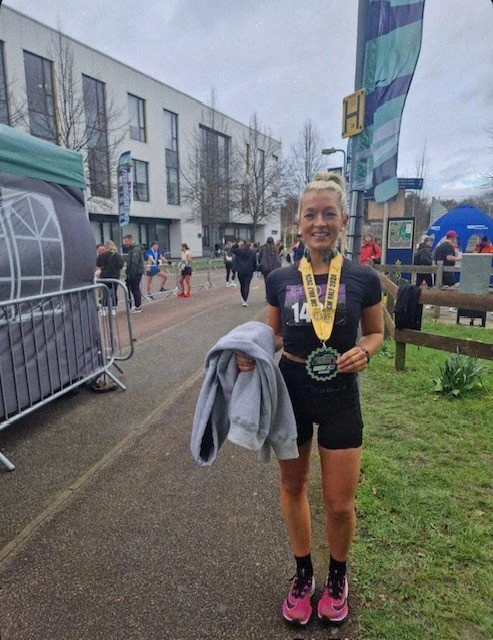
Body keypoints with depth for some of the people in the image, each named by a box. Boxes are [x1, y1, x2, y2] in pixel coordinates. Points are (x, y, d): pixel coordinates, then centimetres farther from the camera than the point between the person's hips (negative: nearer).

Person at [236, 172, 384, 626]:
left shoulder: (363, 279, -8)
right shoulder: (280, 279, -4)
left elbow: (375, 333, 5)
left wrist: (364, 351, -16)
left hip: (341, 398, -1)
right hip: (290, 393, 2)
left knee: (340, 504, 9)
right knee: (293, 486, 17)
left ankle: (337, 575, 42)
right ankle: (303, 573, 43)